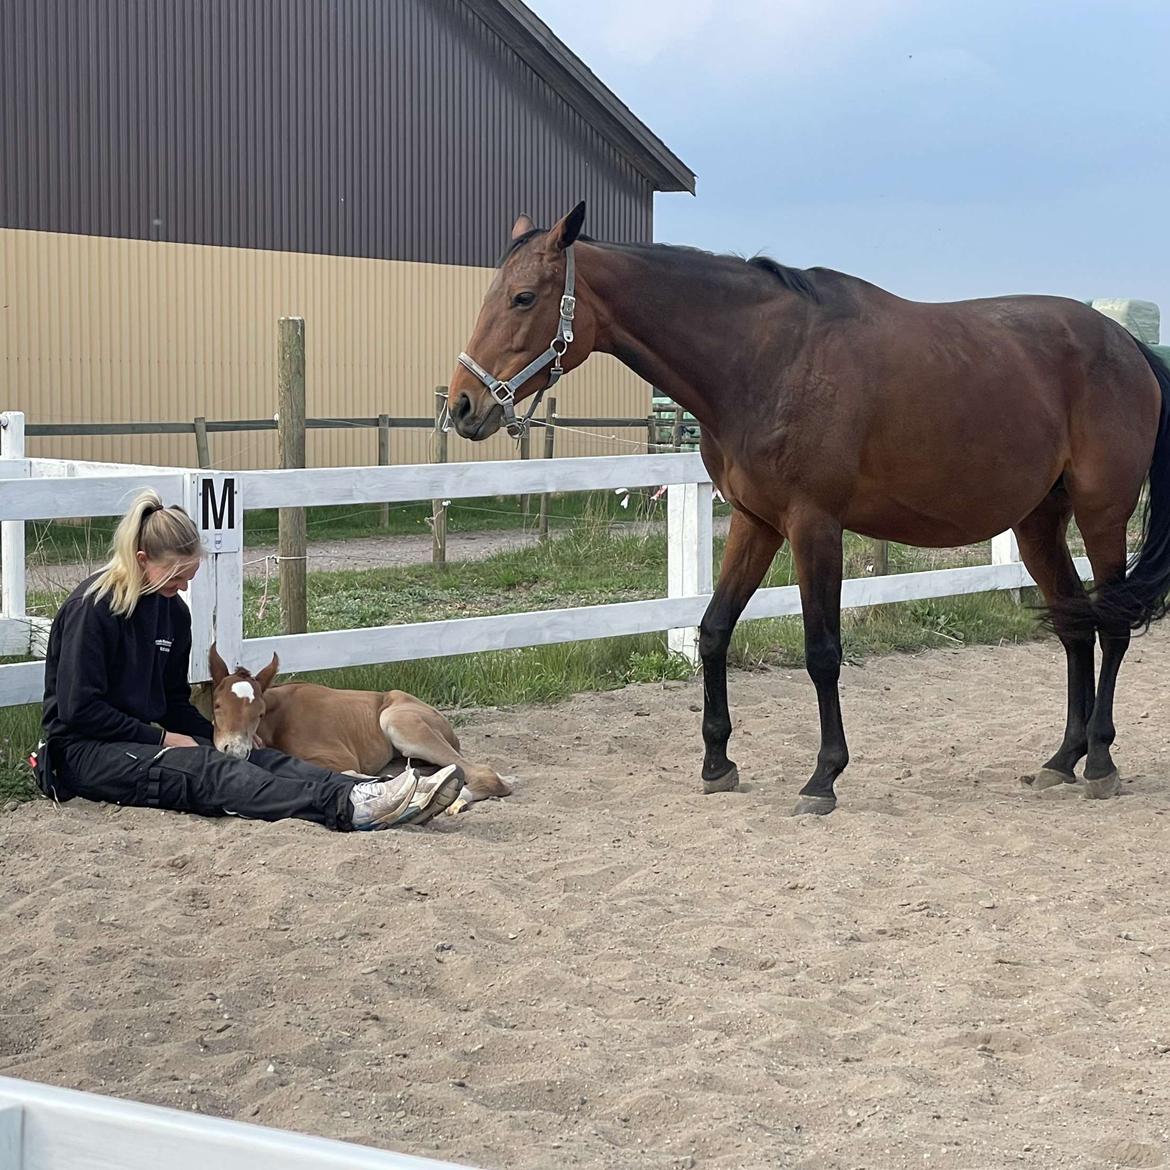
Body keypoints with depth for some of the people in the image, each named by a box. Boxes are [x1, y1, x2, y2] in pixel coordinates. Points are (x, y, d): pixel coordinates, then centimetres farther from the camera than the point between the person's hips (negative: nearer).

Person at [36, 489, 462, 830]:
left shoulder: (172, 610, 10)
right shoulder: (93, 606, -14)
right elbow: (78, 707, -18)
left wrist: (215, 737, -1)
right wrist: (161, 738, -15)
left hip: (150, 736, 8)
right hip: (84, 750, -8)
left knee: (254, 756, -18)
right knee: (205, 772, -32)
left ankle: (376, 793, -39)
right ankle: (351, 806, -55)